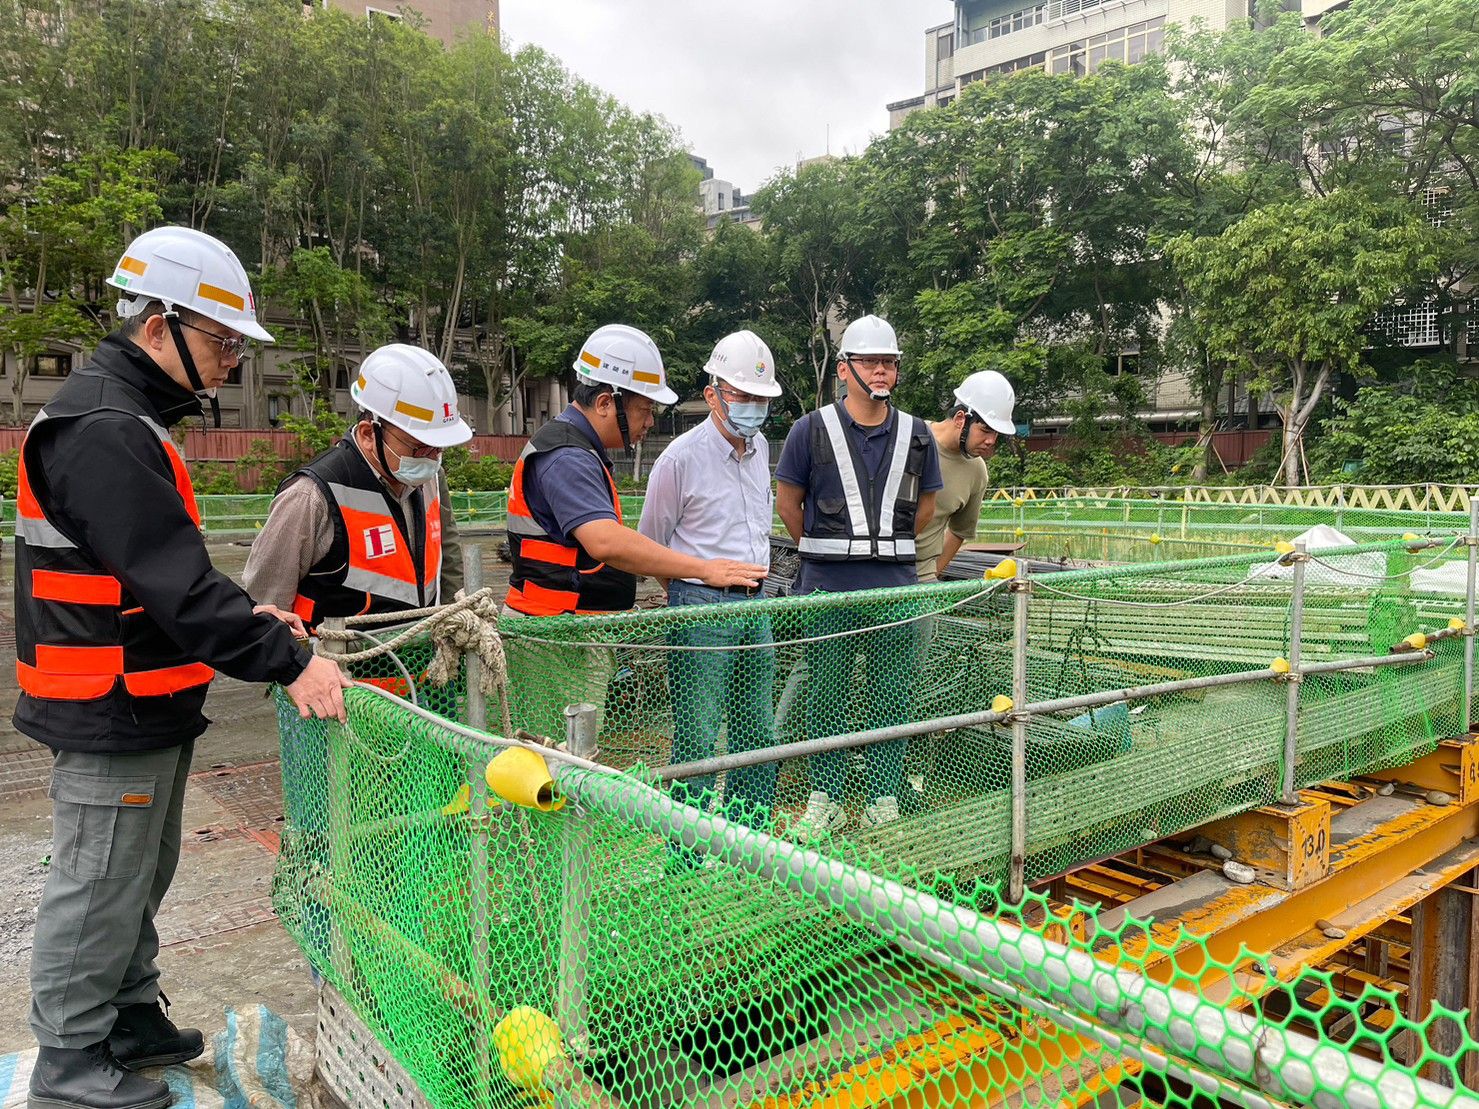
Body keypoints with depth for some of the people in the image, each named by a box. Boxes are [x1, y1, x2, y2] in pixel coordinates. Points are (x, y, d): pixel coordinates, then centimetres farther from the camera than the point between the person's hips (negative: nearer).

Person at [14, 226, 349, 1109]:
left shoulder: (128, 421, 12)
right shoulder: (103, 432, -22)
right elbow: (175, 585, -28)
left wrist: (246, 615, 5)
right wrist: (288, 663, -26)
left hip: (143, 708, 10)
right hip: (111, 713, -10)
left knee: (140, 878, 21)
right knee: (98, 887, 5)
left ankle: (131, 1023, 38)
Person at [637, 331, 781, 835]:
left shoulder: (760, 449, 11)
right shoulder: (682, 458, -11)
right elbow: (649, 545, 0)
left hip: (754, 605, 7)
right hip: (701, 608, -7)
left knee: (758, 732, 13)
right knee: (697, 738, -3)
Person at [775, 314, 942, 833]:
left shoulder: (916, 434, 8)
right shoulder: (813, 430, -1)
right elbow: (787, 499, 7)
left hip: (895, 586, 3)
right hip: (828, 586, -2)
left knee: (890, 694, 9)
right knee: (826, 693, 6)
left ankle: (884, 801, 20)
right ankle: (825, 799, 19)